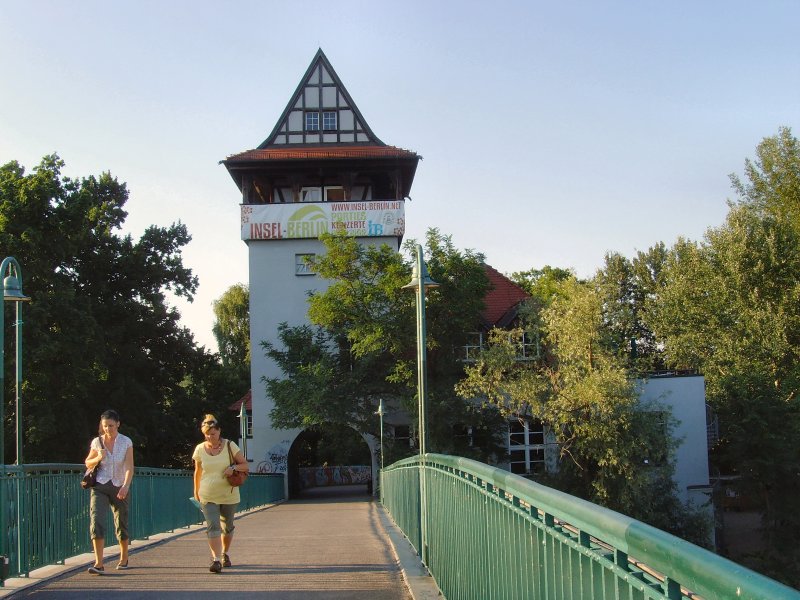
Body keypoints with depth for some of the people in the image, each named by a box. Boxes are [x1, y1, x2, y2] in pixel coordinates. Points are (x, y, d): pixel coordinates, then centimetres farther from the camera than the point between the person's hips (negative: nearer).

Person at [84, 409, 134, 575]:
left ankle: (124, 558, 33)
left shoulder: (126, 442, -4)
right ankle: (98, 564, -20)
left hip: (120, 487, 0)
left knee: (121, 524, 10)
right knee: (96, 521, -17)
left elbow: (129, 467, -11)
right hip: (100, 487, 0)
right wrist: (98, 458, -11)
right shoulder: (97, 442, 0)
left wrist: (126, 486, -26)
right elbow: (88, 463, 11)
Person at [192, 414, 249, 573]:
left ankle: (225, 554, 38)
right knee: (212, 527, -15)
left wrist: (233, 467, -20)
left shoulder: (229, 446, -4)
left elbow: (245, 465, -1)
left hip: (229, 495, 1)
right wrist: (196, 491, 19)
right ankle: (216, 560, -22)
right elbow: (197, 472, 13)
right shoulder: (200, 449, -1)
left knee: (227, 527, 16)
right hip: (208, 497, -1)